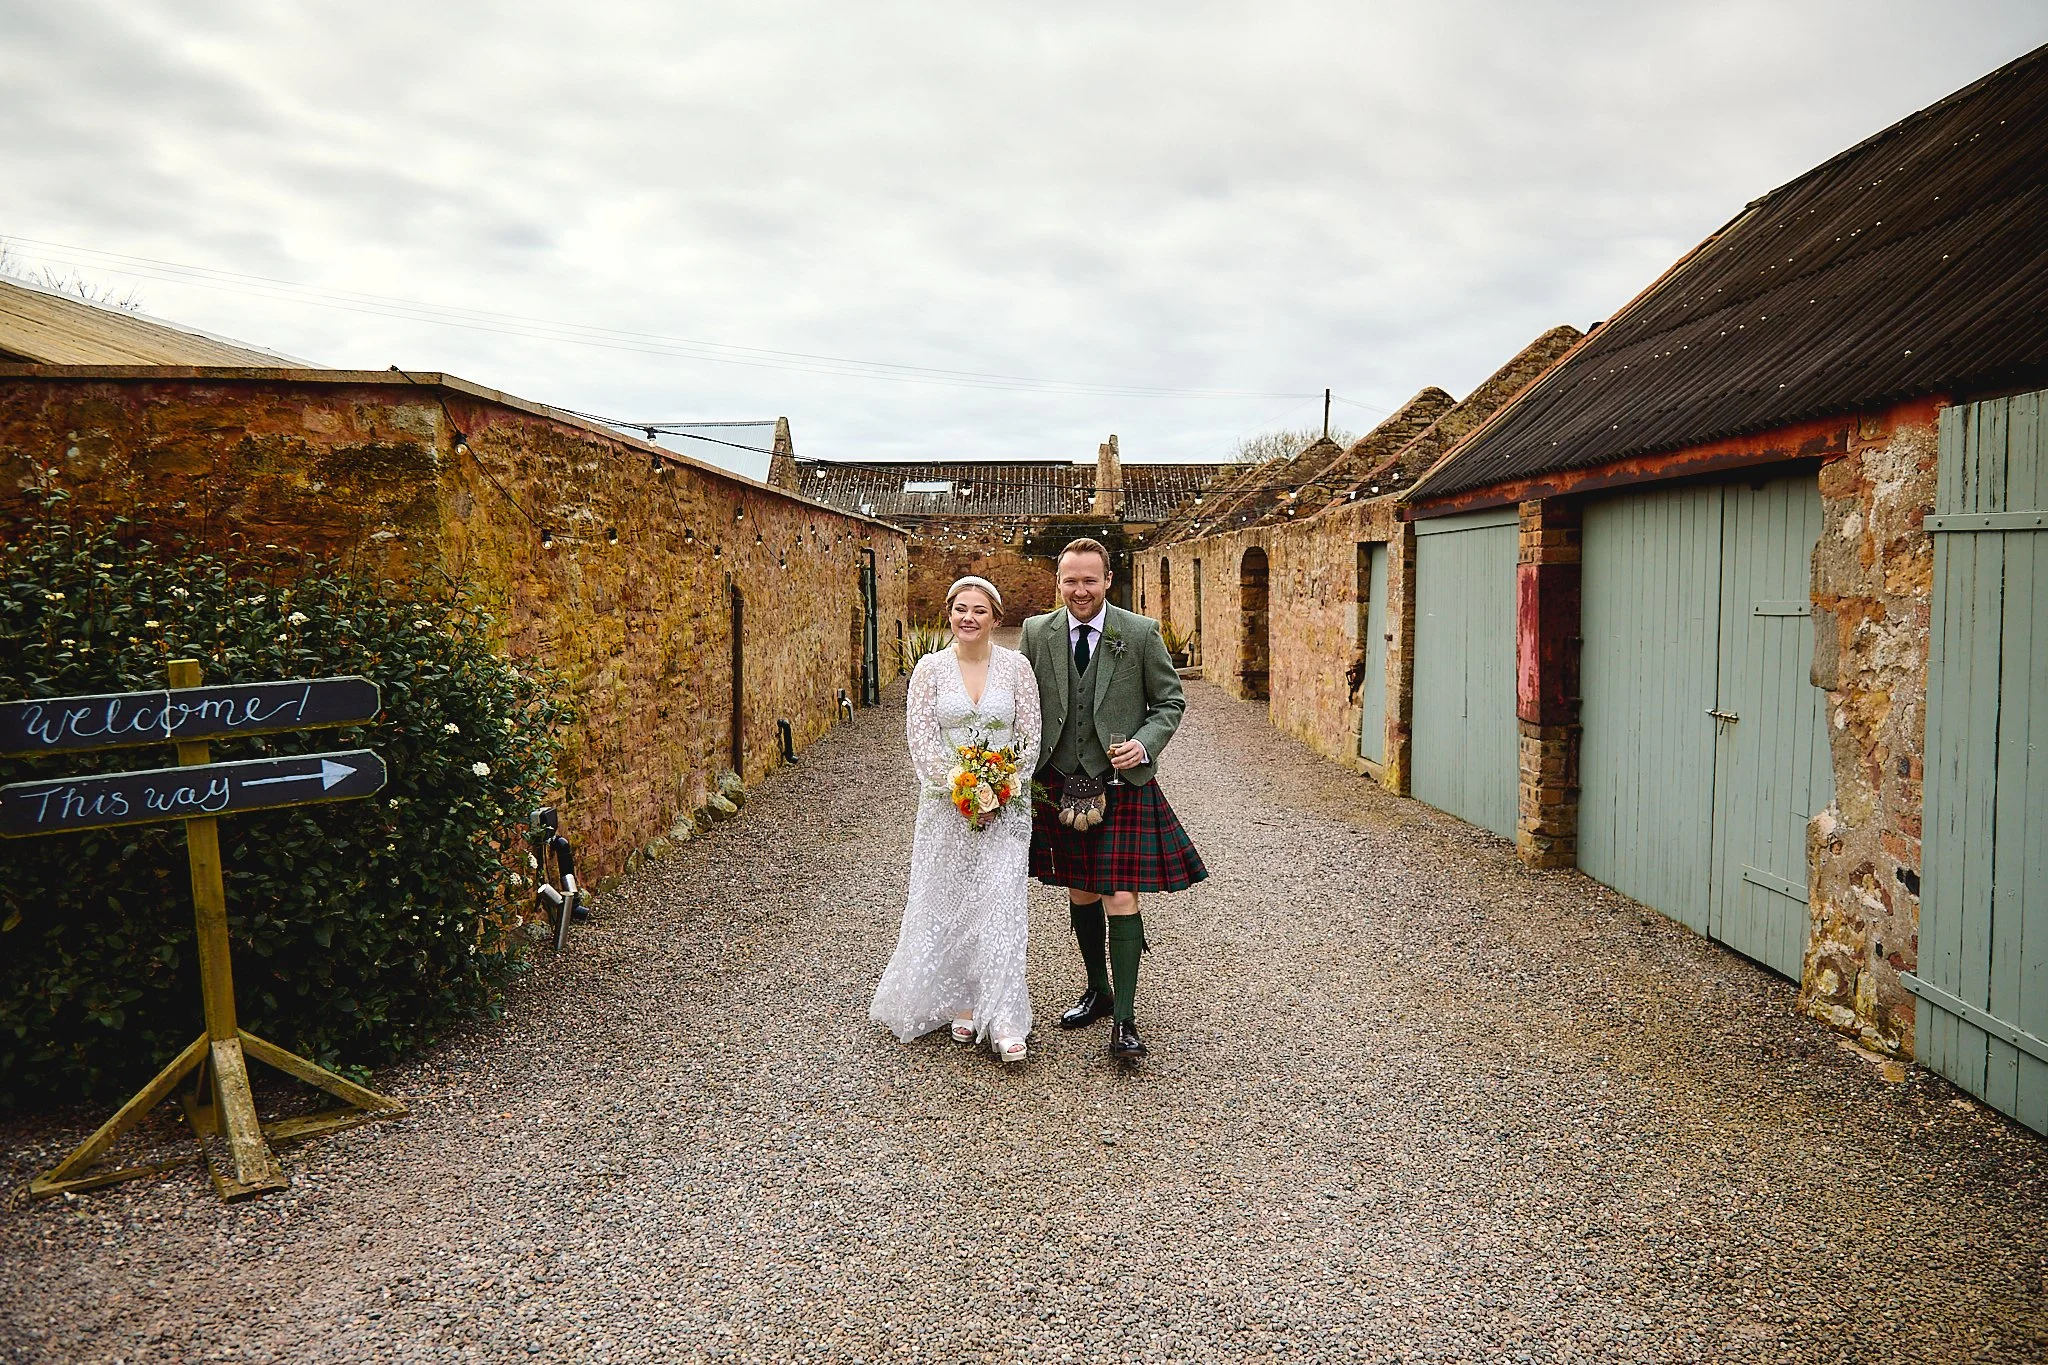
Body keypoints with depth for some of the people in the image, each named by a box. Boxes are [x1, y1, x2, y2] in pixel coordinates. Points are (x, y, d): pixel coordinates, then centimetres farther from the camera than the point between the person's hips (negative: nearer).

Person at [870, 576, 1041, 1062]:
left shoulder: (1016, 666, 0)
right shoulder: (930, 668, 0)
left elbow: (1030, 736, 0)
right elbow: (921, 739, -4)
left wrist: (1002, 791, -10)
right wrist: (962, 789, -12)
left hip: (1006, 804, -1)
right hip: (945, 804, 1)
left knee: (1000, 903, -8)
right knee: (947, 903, 5)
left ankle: (1004, 1019, -7)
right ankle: (962, 1004, 19)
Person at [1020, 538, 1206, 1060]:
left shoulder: (1141, 633, -5)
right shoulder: (1036, 633, 1)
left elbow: (1170, 701, 2)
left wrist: (1143, 744, -15)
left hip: (1121, 782, -3)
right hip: (1059, 782, 3)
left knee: (1120, 898, -7)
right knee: (1080, 895, 15)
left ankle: (1124, 1018, 2)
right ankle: (1098, 990, 34)